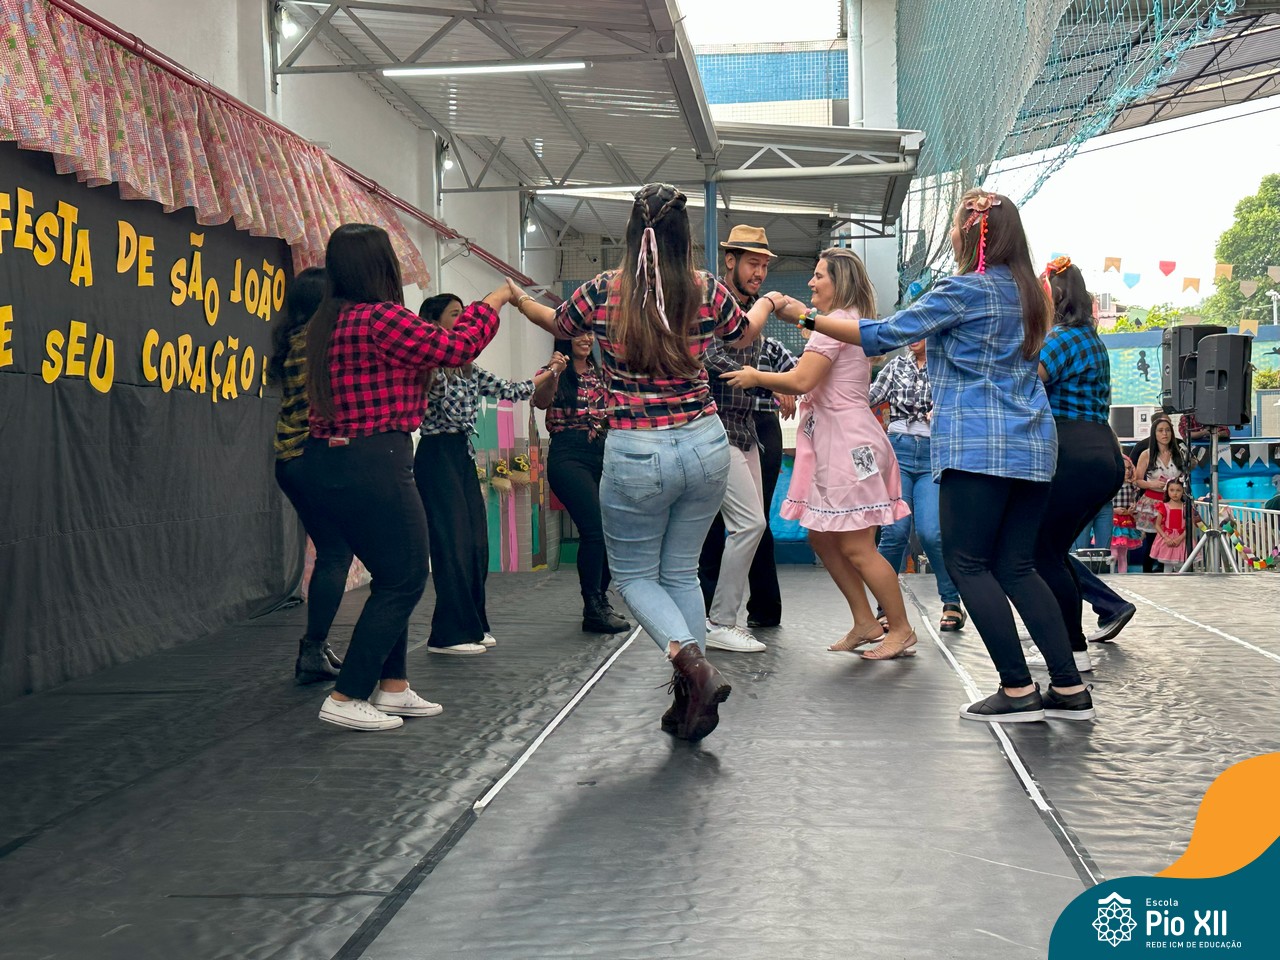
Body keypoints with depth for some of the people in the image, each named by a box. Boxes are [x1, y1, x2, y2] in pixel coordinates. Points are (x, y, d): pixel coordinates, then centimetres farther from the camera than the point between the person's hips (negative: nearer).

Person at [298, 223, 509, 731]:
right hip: (372, 465, -9)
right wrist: (492, 303, 9)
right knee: (405, 580, 2)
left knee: (392, 575, 20)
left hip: (327, 462, 9)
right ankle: (346, 699, 1)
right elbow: (456, 347, -6)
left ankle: (393, 687, 25)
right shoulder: (381, 318, -15)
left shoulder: (326, 323, 11)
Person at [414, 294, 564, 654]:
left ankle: (472, 625, 18)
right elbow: (453, 408, -20)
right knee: (453, 543, -8)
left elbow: (507, 391, 13)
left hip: (462, 456, 9)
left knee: (476, 544, 8)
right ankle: (448, 634, -1)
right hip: (437, 457, -9)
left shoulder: (465, 367, 17)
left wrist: (546, 374, 4)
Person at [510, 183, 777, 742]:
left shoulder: (603, 292, -7)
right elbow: (745, 332, 20)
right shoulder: (707, 291, -2)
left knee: (635, 574, 13)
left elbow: (558, 324, 16)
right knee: (681, 571, 17)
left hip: (636, 454, -3)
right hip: (705, 446, 3)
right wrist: (767, 302, 44)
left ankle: (691, 662, -11)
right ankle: (689, 700, 18)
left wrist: (519, 300, 38)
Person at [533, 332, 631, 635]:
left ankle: (599, 600, 25)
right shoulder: (556, 375, -1)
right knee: (595, 528, -17)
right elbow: (540, 401, -21)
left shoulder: (601, 376, 16)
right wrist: (552, 376, -40)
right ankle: (593, 609, -9)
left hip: (602, 455, 6)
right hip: (568, 457, -6)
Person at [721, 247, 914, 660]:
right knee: (822, 538, 13)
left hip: (848, 443, -11)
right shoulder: (853, 322, 20)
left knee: (856, 547, -6)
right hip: (834, 443, 11)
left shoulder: (835, 323, -13)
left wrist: (755, 377, -6)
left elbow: (801, 381, -20)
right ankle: (865, 623, 18)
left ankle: (901, 630, 3)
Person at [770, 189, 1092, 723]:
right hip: (1033, 447, 8)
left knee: (967, 564, -2)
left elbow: (883, 336, -9)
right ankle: (1070, 689, 7)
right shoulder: (1027, 292, 16)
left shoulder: (964, 290, -8)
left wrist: (806, 317, -3)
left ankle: (1018, 691, -4)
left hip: (979, 447, -8)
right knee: (1015, 567, 10)